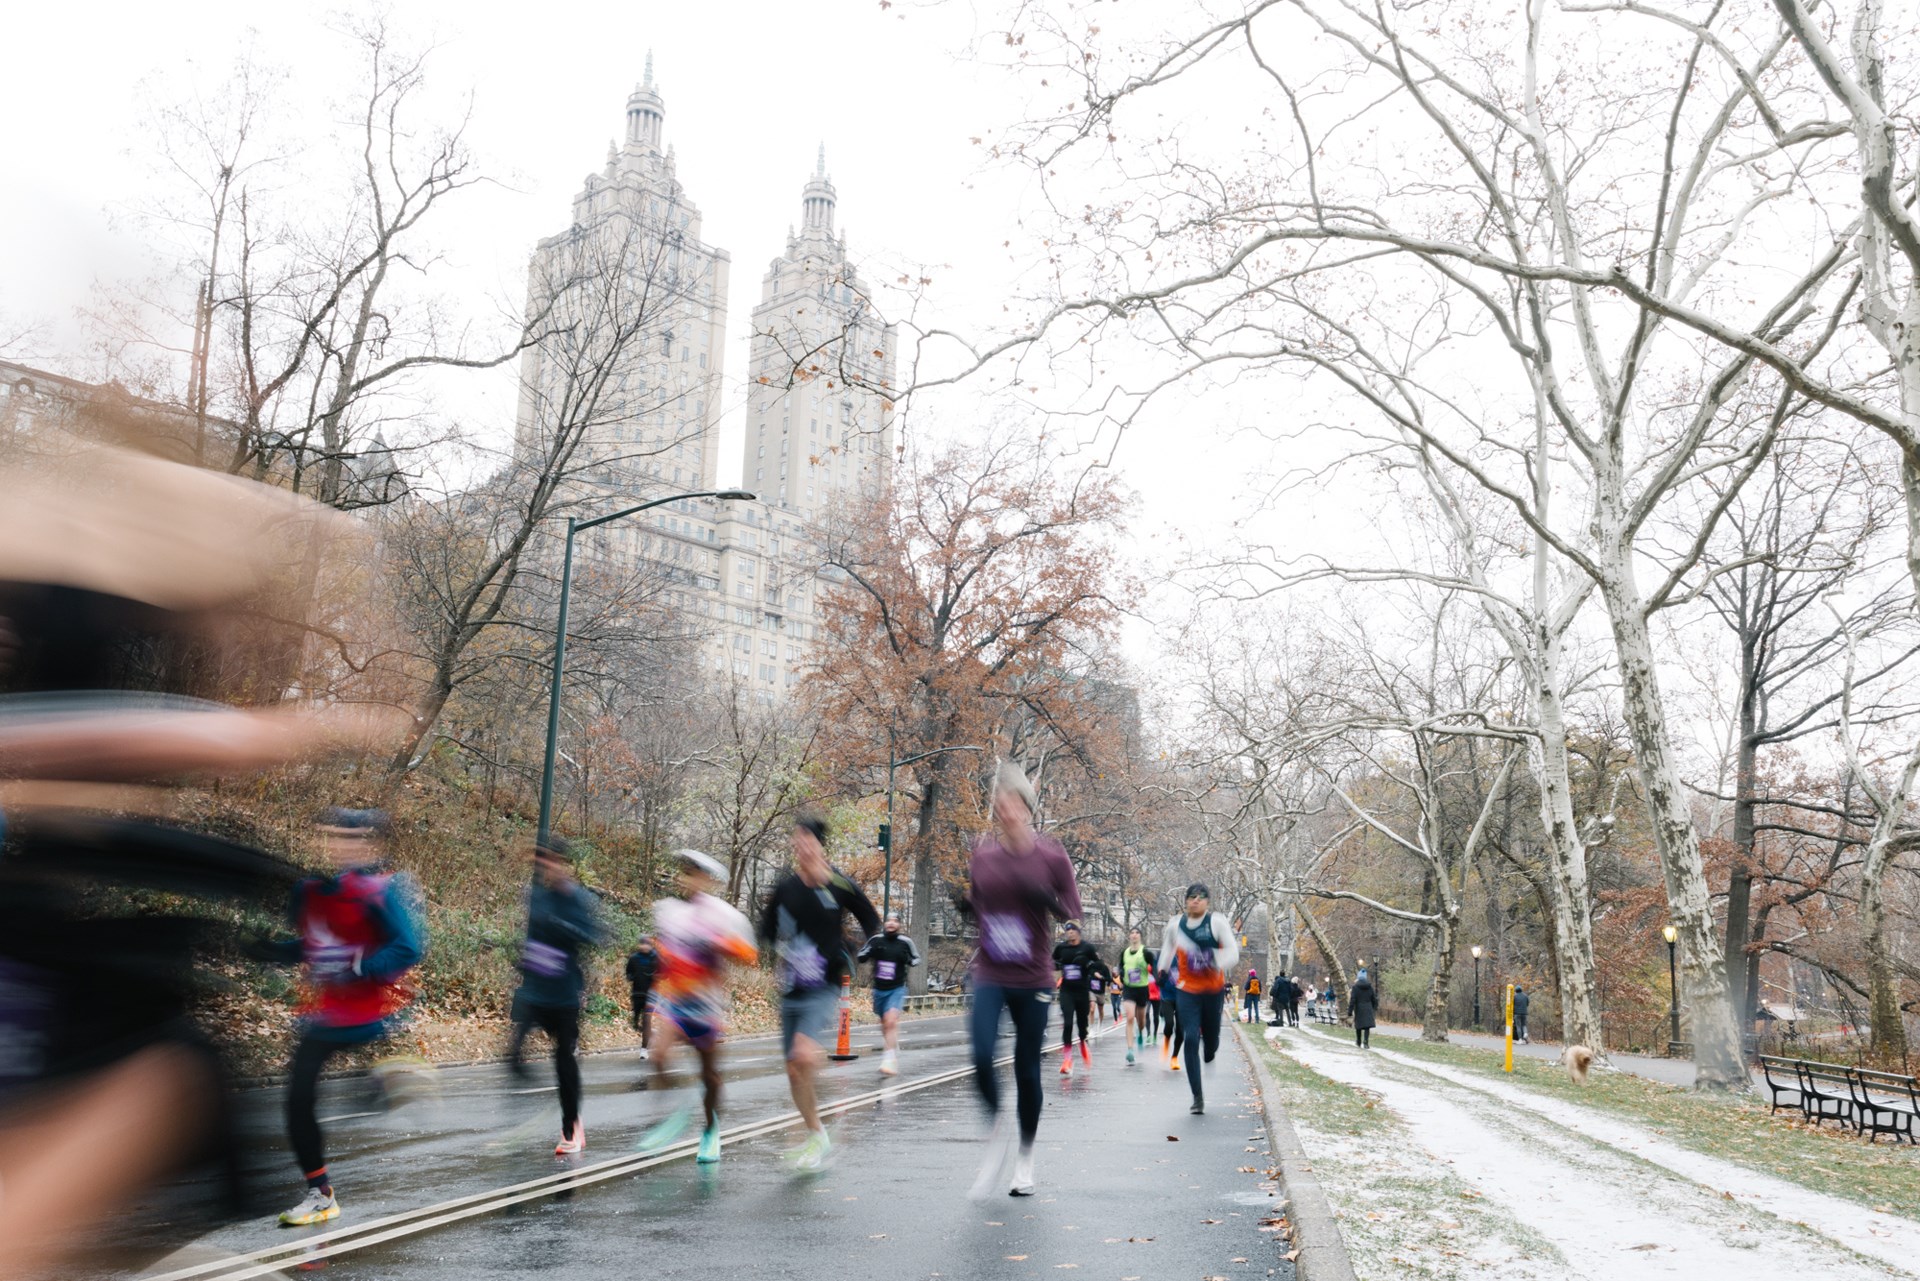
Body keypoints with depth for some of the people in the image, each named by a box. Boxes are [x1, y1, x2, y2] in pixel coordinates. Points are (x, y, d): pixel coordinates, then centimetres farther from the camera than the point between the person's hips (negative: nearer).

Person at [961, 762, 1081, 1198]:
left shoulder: (1051, 856, -6)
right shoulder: (982, 855, 0)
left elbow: (1073, 911, 1)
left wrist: (1048, 900, -19)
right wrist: (967, 907, -8)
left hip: (1033, 980, -1)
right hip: (990, 977, 1)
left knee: (1027, 1070, 6)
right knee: (982, 1058, -18)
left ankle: (1025, 1159, 28)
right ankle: (997, 1128, 12)